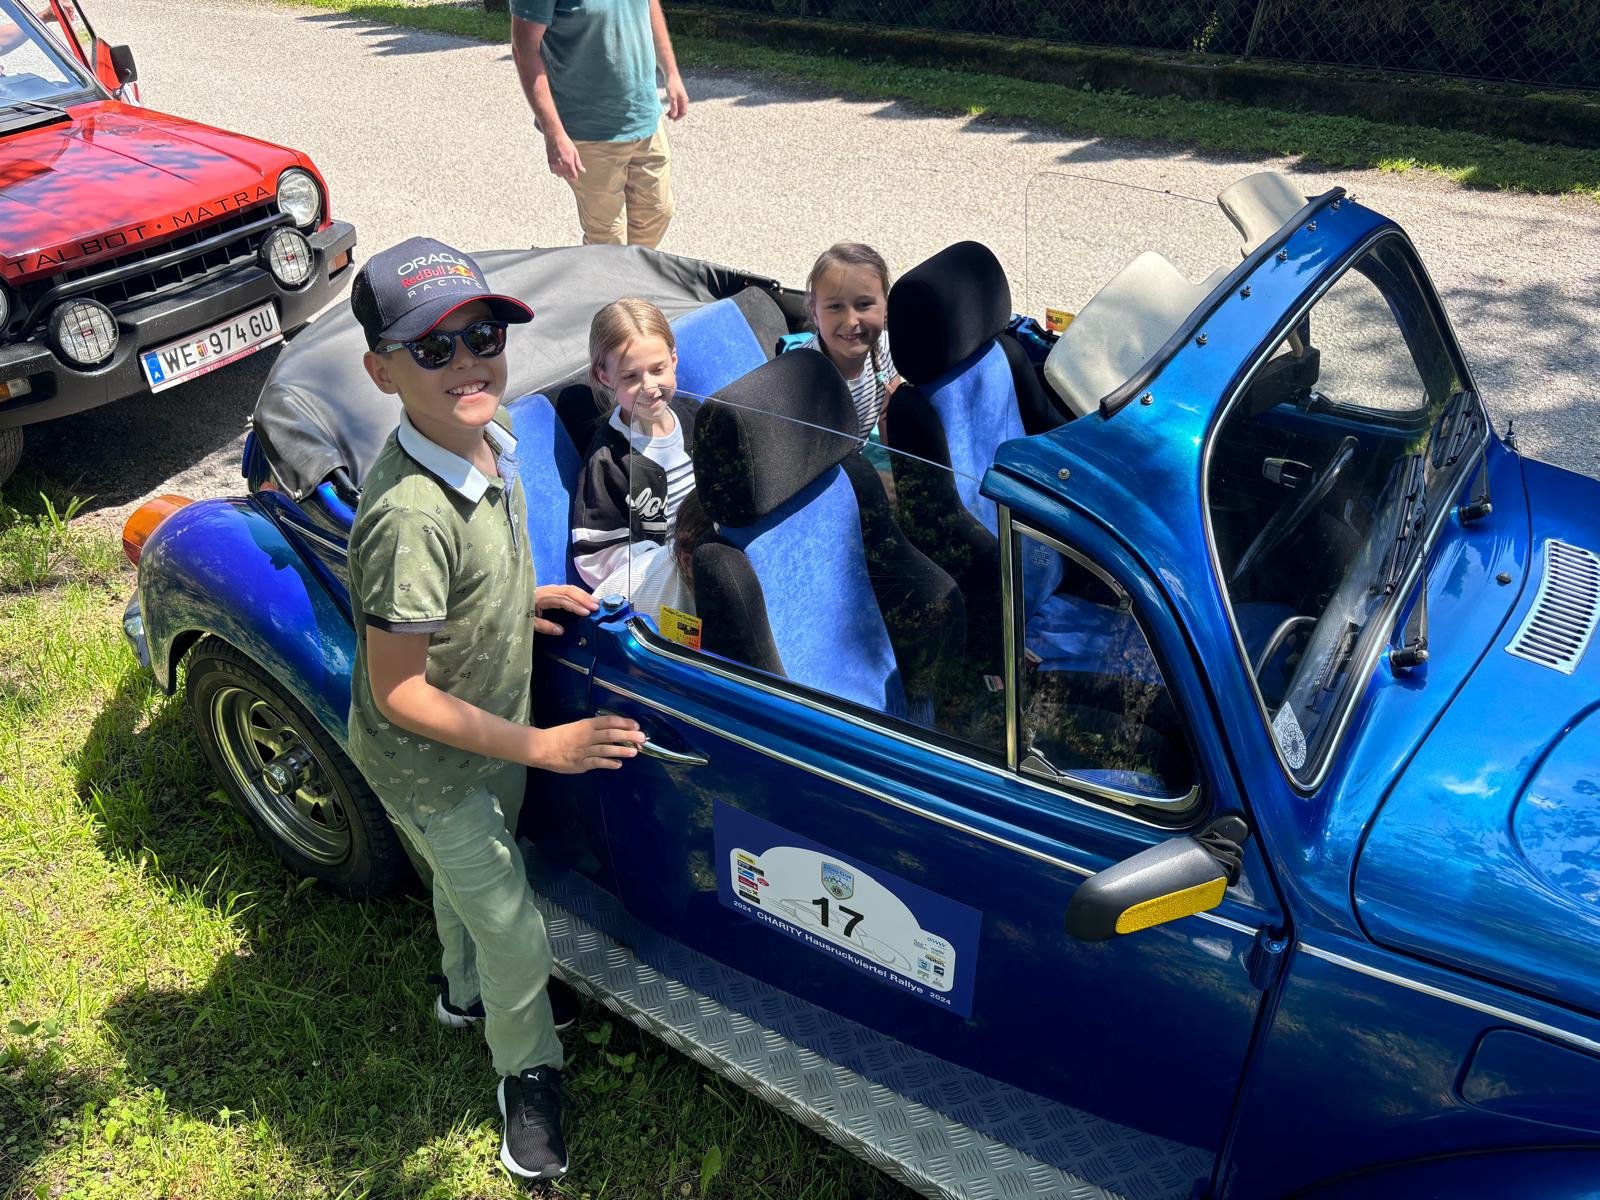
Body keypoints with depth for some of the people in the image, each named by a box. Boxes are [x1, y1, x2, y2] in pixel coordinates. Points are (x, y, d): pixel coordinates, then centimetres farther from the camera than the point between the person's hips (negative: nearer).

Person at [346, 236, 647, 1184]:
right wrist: (544, 747, -26)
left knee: (475, 877, 32)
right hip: (430, 766, -7)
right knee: (516, 934, 10)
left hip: (493, 732, 8)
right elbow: (402, 695, -30)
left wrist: (524, 595, -6)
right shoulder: (409, 515, -38)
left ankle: (469, 991, 62)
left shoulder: (491, 431, -13)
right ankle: (529, 1072, 40)